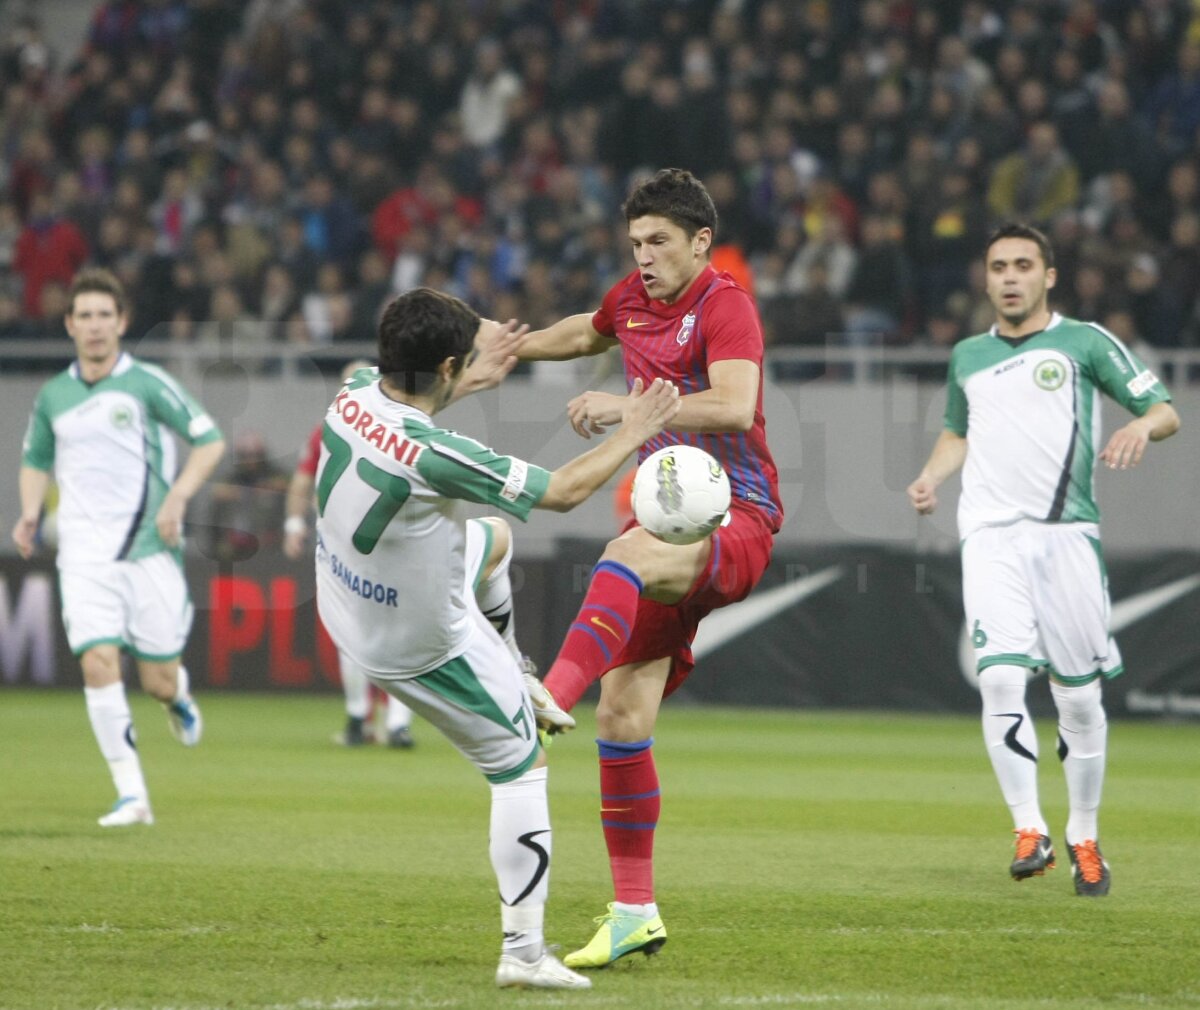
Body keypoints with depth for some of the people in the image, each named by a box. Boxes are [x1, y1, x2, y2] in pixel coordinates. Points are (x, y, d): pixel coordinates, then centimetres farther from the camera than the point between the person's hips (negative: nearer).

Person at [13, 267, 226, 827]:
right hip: (84, 554, 2)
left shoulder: (147, 383, -3)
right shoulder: (53, 396, 9)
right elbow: (35, 459, 25)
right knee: (98, 663, -16)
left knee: (158, 682, 0)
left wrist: (178, 497, -13)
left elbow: (210, 439, 0)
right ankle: (131, 795, -12)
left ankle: (179, 693, 40)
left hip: (149, 547, -2)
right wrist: (30, 512, 7)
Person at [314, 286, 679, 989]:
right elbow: (563, 491, -25)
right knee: (522, 769, 7)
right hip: (426, 648, -8)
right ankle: (524, 953, 11)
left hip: (351, 609, 8)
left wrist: (471, 381, 24)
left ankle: (520, 679, 53)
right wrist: (634, 433, -10)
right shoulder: (437, 456, -37)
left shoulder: (352, 399, -16)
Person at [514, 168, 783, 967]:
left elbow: (734, 406, -28)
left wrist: (630, 407, -33)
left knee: (629, 555, -41)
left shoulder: (726, 306, -10)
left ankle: (554, 696, -63)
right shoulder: (632, 299, 13)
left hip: (734, 519, -7)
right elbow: (589, 333, 39)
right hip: (667, 524, 8)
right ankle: (635, 912, 4)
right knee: (623, 712, -2)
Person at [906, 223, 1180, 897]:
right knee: (1001, 679, -17)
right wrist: (932, 478, 15)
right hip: (991, 536, 2)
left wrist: (1142, 427, -19)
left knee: (1079, 696, 1)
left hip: (1067, 533, -2)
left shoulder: (1084, 342, 6)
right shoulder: (967, 356, 18)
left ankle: (1086, 841, 16)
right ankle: (1030, 831, -13)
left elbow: (1166, 412, 4)